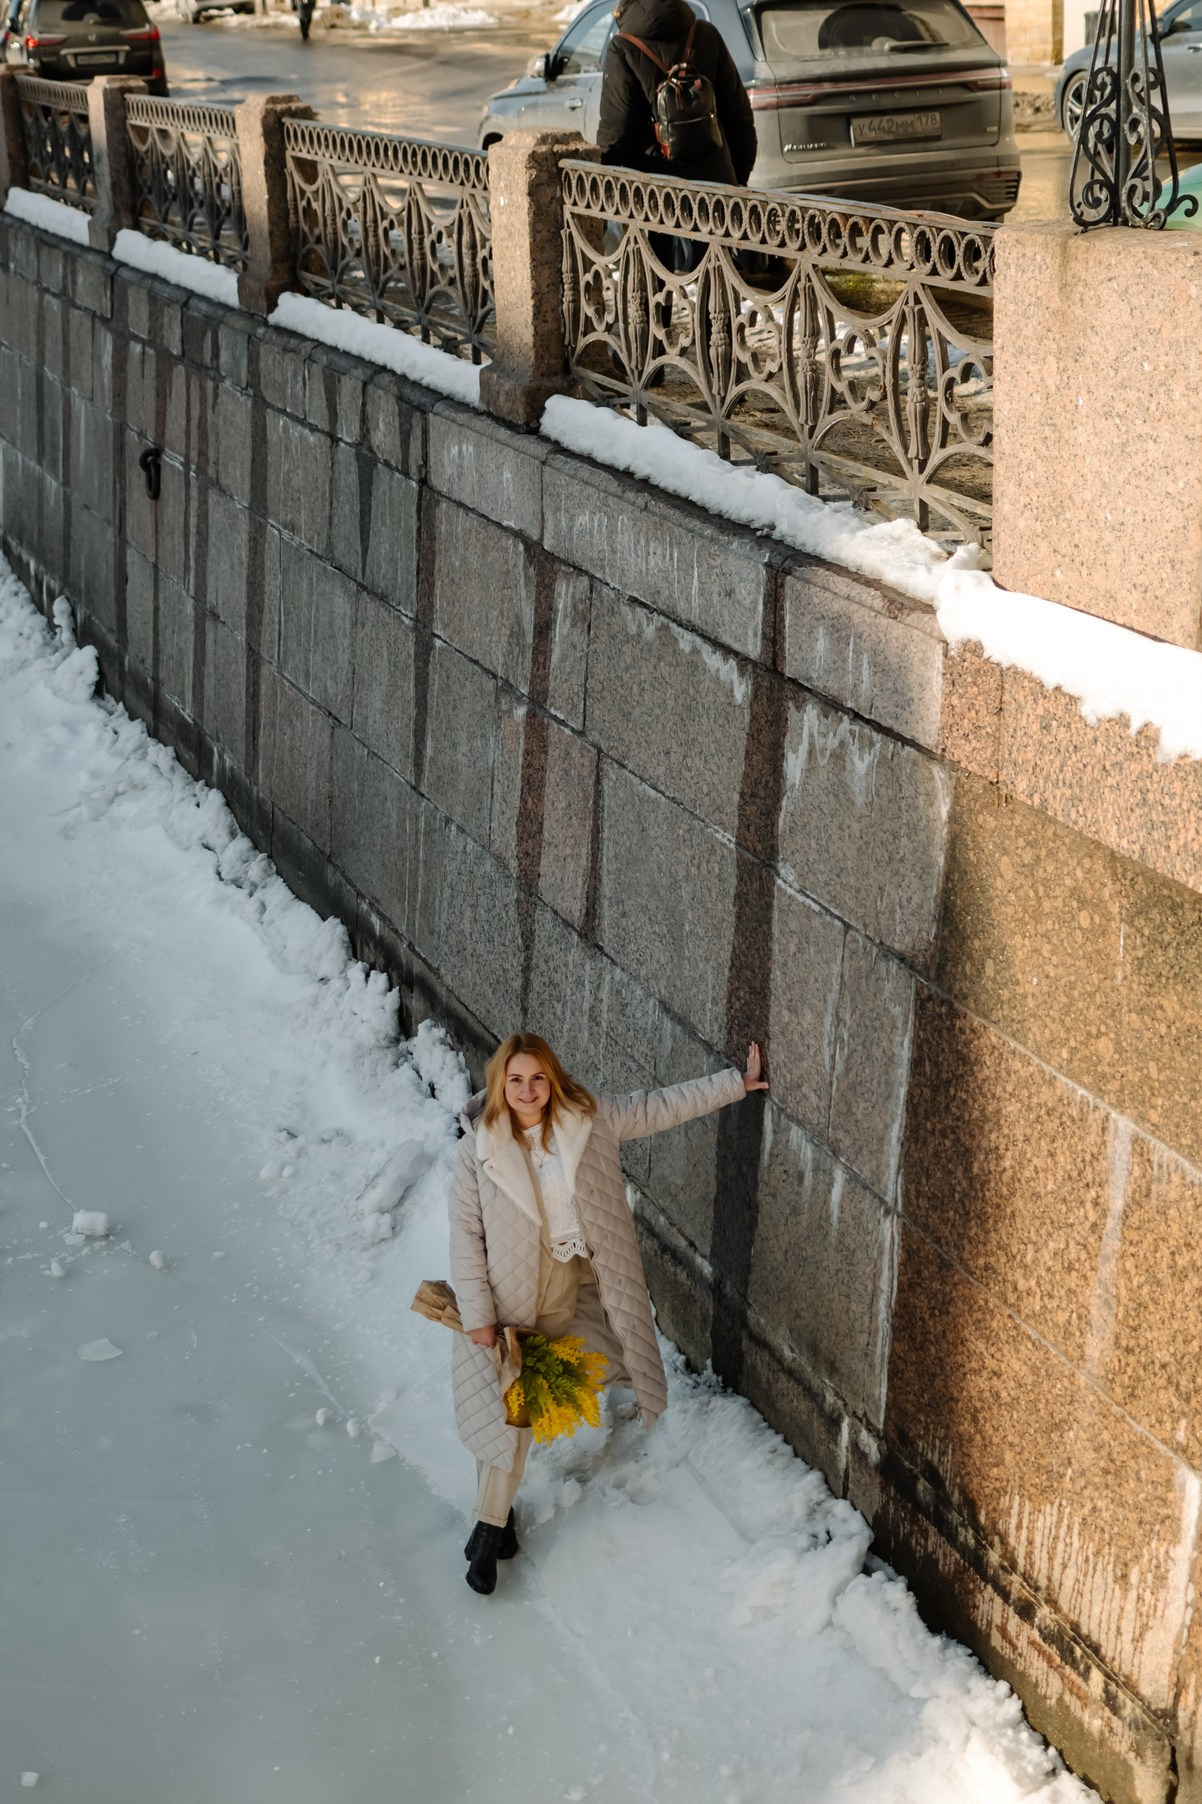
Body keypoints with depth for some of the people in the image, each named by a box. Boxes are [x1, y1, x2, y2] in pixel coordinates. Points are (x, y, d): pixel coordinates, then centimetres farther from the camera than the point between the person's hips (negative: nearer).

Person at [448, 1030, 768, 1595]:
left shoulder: (589, 1121, -10)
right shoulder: (480, 1147, -16)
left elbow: (660, 1106, 0)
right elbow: (465, 1232, -11)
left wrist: (737, 1082, 1)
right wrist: (476, 1312, -12)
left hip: (567, 1284, 3)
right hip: (505, 1291, -3)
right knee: (501, 1406, -2)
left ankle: (495, 1518, 28)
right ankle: (491, 1522, 14)